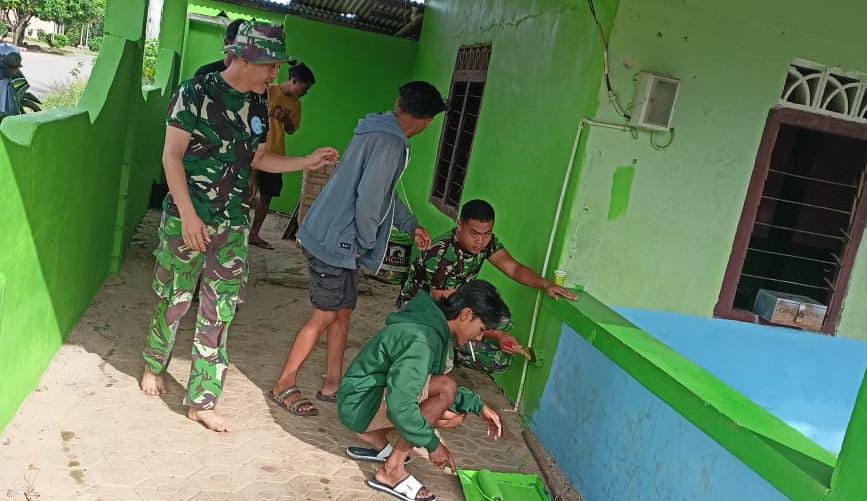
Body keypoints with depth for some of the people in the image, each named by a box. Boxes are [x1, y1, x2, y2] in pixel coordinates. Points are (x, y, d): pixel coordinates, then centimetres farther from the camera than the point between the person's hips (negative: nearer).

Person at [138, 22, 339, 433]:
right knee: (173, 299, 10)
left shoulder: (259, 106, 6)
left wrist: (306, 162, 5)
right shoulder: (196, 93, -11)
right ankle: (153, 365, 38)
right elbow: (172, 156, -11)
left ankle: (202, 400, 13)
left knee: (219, 311, 4)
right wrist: (188, 215, -18)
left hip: (233, 225, 4)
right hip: (186, 219, -4)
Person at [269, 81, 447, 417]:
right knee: (325, 316, 1)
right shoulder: (390, 144, -20)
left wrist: (410, 224, 25)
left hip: (338, 241, 9)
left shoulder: (377, 132, 11)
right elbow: (369, 200, -26)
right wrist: (366, 244, -11)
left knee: (343, 312, 15)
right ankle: (284, 386, 15)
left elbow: (384, 191, 23)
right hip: (334, 242, -9)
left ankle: (332, 385, 27)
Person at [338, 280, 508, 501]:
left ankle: (375, 437, 12)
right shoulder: (420, 341, -28)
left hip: (381, 396, 10)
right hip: (360, 406, -10)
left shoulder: (434, 328, 3)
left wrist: (478, 406, 4)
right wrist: (433, 444, -21)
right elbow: (400, 408, -33)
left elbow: (433, 387, 13)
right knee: (445, 389, -24)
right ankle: (392, 470, -15)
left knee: (455, 416, 6)